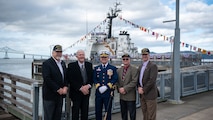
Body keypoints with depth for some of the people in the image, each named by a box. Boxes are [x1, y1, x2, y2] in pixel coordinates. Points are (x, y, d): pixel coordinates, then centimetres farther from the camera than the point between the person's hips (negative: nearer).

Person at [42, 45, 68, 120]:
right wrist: (58, 89, -16)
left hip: (60, 94, 7)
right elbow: (47, 79, -18)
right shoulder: (46, 63, -10)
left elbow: (66, 76, 13)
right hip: (50, 94, -6)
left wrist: (65, 87, -5)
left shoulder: (63, 63, 13)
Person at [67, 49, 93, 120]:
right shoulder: (71, 65, -5)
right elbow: (70, 79, -11)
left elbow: (92, 78, 6)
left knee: (85, 112, 10)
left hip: (86, 92, 3)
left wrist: (88, 86, -13)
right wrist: (80, 88, -17)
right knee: (75, 112, 6)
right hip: (76, 93, -3)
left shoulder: (89, 65, 8)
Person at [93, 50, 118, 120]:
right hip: (98, 92, 3)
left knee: (108, 111, 5)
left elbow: (115, 79, -6)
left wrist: (106, 87, -16)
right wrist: (99, 87, -12)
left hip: (108, 93, -2)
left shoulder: (113, 68, 3)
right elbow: (94, 79, 4)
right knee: (98, 111, 8)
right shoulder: (96, 68, 12)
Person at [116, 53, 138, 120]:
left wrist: (125, 89, -18)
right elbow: (117, 81, 12)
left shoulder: (134, 69, -8)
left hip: (130, 96, -5)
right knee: (123, 113, 16)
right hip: (122, 96, 5)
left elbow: (134, 82, -16)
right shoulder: (119, 70, 10)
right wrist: (119, 88, -6)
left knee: (132, 114, 5)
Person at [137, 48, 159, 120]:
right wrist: (139, 87, -4)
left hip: (150, 94, -7)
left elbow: (152, 80, -18)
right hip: (142, 94, 7)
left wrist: (144, 90, -15)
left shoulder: (153, 66, -10)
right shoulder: (140, 66, 15)